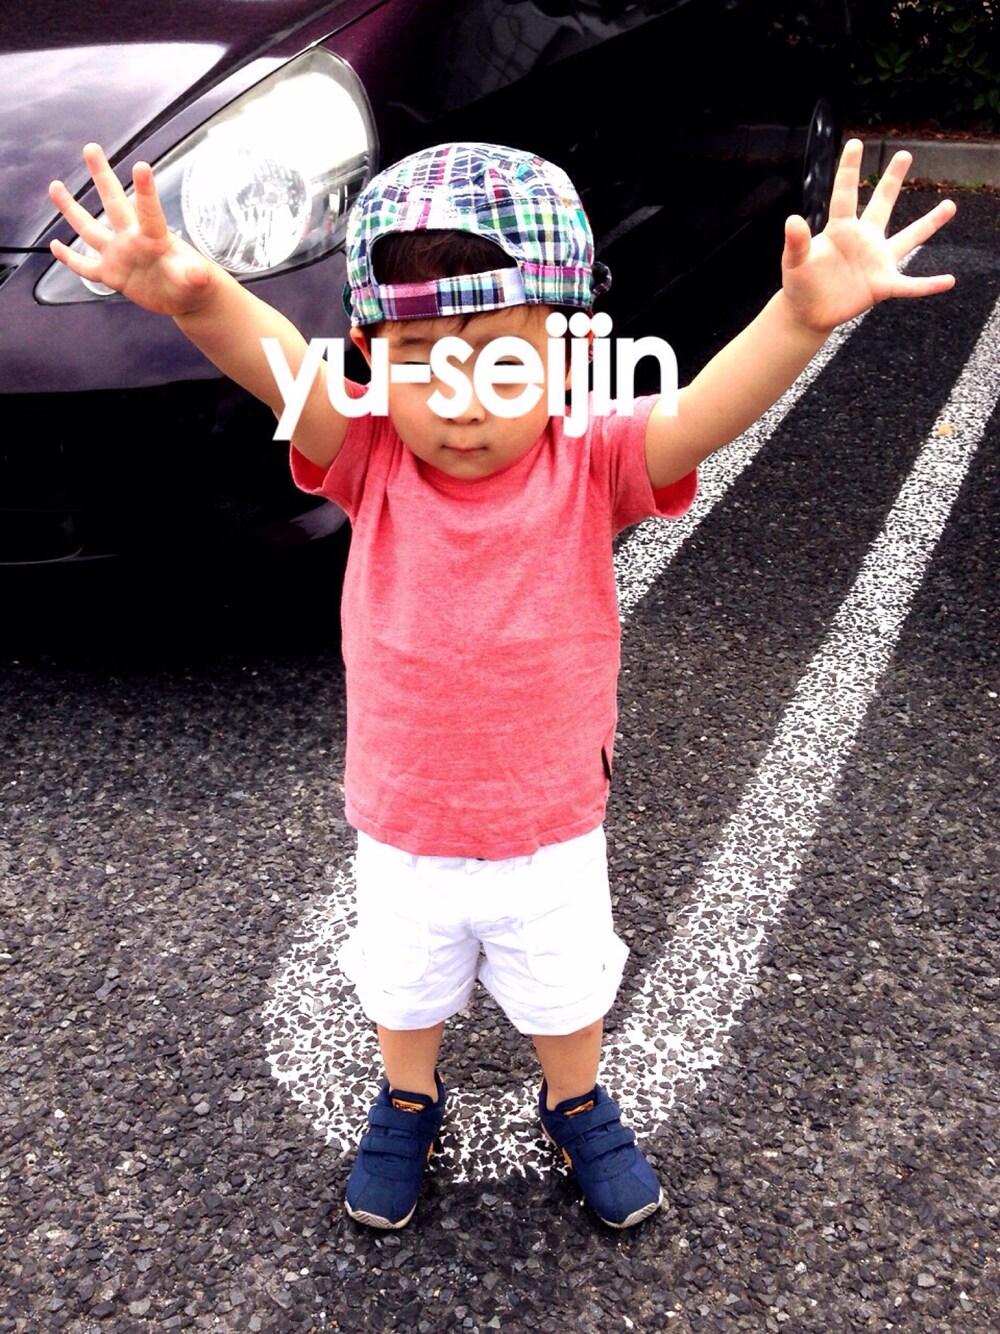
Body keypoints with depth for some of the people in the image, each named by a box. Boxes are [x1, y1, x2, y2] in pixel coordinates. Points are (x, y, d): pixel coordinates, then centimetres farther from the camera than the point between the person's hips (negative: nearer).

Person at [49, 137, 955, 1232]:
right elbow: (279, 363, -39)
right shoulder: (373, 465, -21)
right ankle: (408, 1104, 58)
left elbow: (708, 408, -39)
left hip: (555, 837, 0)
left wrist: (803, 315, -58)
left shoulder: (591, 471, -22)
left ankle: (578, 1110, 57)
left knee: (566, 994, 26)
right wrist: (197, 298, -60)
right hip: (403, 842, 1)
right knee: (404, 993, 27)